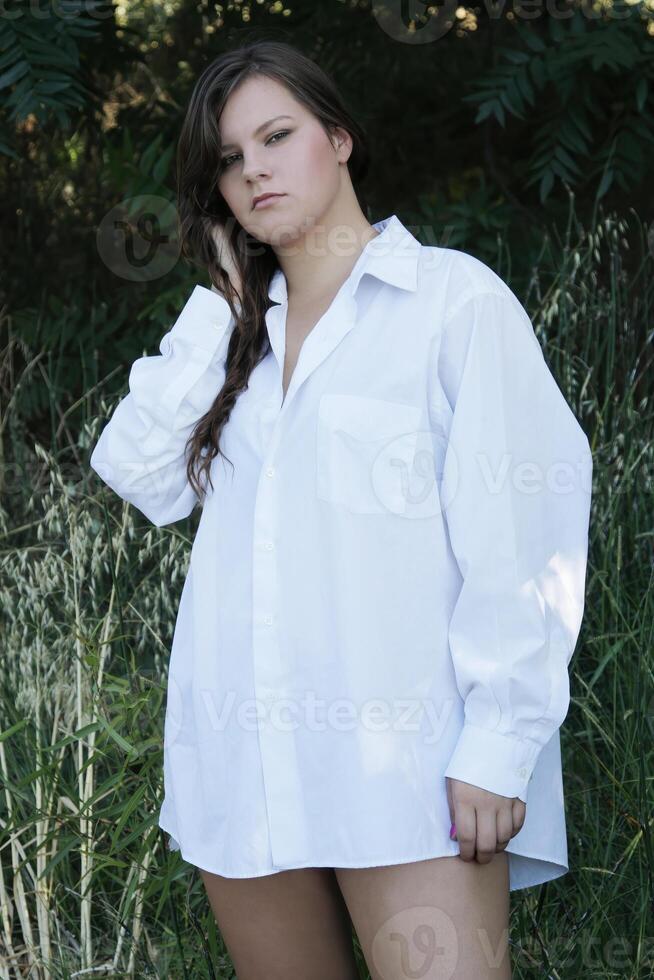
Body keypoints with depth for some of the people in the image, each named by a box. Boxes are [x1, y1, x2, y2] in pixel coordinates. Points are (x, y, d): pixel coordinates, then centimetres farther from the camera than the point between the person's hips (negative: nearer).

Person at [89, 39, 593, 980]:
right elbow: (141, 476, 5)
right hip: (241, 761, 5)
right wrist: (224, 303, 6)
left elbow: (522, 532, -7)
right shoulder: (238, 328, 18)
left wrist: (498, 745, -14)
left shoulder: (453, 296, 0)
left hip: (403, 757, -5)